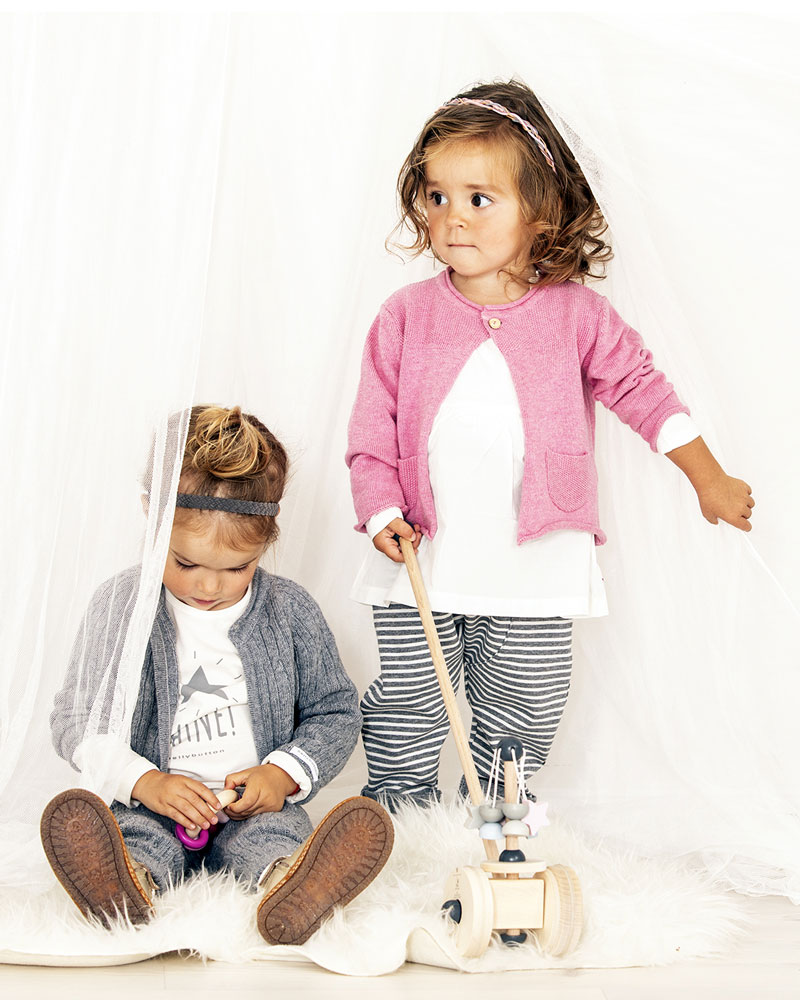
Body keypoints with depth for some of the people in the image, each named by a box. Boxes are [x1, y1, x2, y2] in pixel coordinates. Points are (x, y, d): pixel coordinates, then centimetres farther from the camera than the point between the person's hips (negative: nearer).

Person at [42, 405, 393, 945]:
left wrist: (285, 772, -8)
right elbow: (77, 720, 2)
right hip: (153, 806, 0)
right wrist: (144, 781, -16)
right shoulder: (120, 605, 0)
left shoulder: (291, 610, 4)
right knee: (131, 835, -34)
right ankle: (128, 887, -64)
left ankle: (287, 887, -64)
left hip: (255, 806, 0)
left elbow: (335, 711, 13)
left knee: (275, 837, -34)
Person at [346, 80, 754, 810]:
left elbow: (641, 388, 5)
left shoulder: (575, 315, -4)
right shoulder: (406, 317, -3)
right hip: (421, 559, 0)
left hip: (535, 566, 0)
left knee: (522, 710, 10)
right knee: (408, 706, 8)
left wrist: (710, 481, 7)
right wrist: (382, 512, -13)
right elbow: (373, 429, 0)